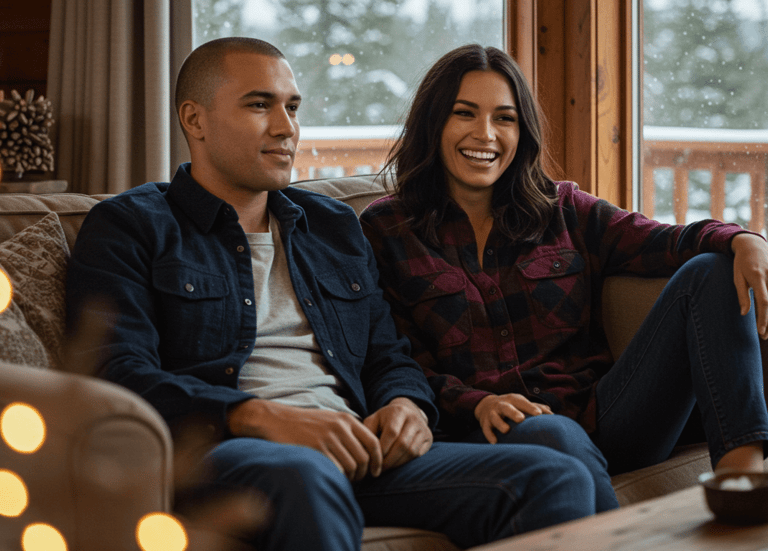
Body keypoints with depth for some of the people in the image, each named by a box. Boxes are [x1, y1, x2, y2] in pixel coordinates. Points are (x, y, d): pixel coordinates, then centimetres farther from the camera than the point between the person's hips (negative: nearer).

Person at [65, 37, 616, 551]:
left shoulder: (335, 226, 27)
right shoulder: (129, 227, 8)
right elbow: (120, 374, -6)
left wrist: (406, 405, 1)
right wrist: (263, 416, -21)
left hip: (357, 457, 5)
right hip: (219, 453, -5)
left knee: (559, 477, -18)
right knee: (305, 478, -42)